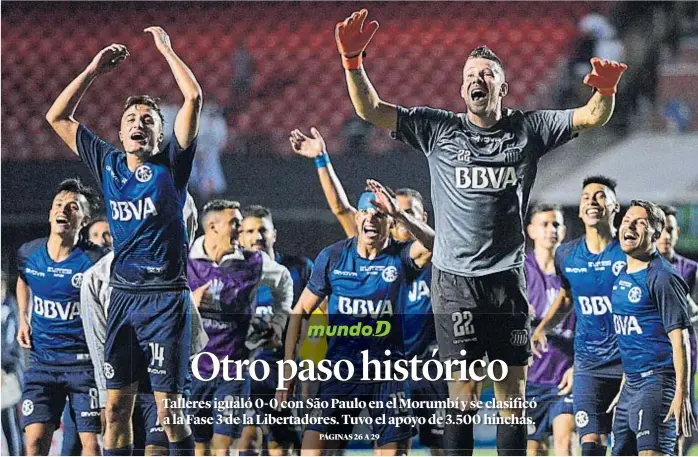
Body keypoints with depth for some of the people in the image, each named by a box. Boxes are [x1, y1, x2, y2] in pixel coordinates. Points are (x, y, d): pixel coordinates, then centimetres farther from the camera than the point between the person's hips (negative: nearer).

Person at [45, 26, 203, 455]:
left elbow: (194, 98, -10)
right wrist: (93, 70, 12)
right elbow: (57, 116, 17)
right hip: (123, 295, 4)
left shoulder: (171, 164, 0)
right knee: (116, 404, 2)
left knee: (169, 405, -7)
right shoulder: (107, 163, 11)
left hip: (167, 295, -4)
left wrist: (166, 49, -2)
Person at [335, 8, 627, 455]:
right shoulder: (439, 129, 7)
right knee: (462, 394, -4)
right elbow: (371, 109, 5)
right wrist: (353, 60, -12)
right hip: (455, 280, -1)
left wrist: (606, 89, -22)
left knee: (512, 397, 3)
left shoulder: (527, 129, 8)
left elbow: (592, 117, 1)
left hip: (508, 278, 1)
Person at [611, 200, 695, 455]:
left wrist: (682, 395, -22)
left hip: (659, 381, -9)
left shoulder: (661, 277, -11)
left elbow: (680, 338, -16)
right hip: (632, 383, 9)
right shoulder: (623, 274, 15)